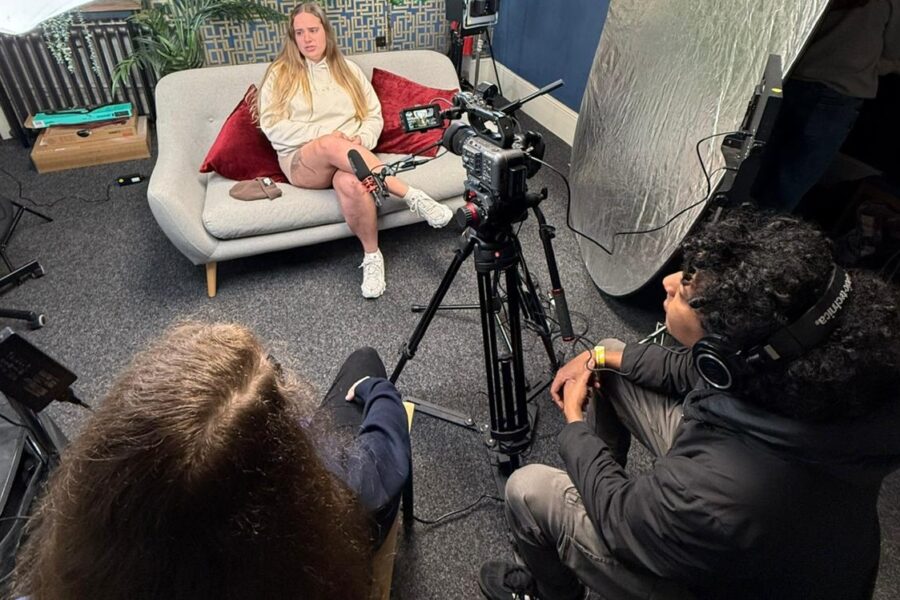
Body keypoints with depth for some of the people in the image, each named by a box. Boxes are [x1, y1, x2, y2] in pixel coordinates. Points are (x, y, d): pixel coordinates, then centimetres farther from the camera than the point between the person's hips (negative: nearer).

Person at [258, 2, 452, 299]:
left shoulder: (349, 70, 17)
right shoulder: (279, 74, 9)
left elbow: (374, 116, 13)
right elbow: (272, 126, -1)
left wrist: (361, 141, -10)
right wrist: (322, 134, -13)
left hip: (348, 158, 1)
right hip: (302, 162, -1)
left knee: (350, 183, -39)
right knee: (331, 146, -39)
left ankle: (372, 256, -24)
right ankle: (412, 196, -38)